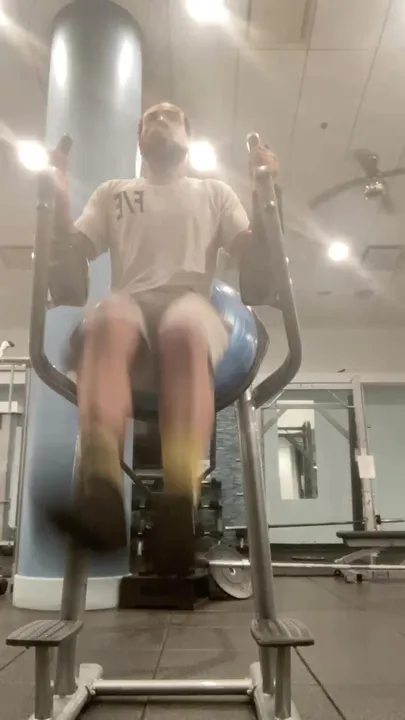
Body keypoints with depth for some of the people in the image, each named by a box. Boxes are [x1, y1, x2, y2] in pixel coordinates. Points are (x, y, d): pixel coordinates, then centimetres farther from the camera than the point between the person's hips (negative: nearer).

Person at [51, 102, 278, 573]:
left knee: (183, 332, -40)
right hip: (130, 300, 1)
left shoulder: (214, 192, 30)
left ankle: (181, 496, -57)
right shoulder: (113, 193, 32)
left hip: (189, 299, 0)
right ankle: (99, 480, -59)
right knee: (106, 323, -39)